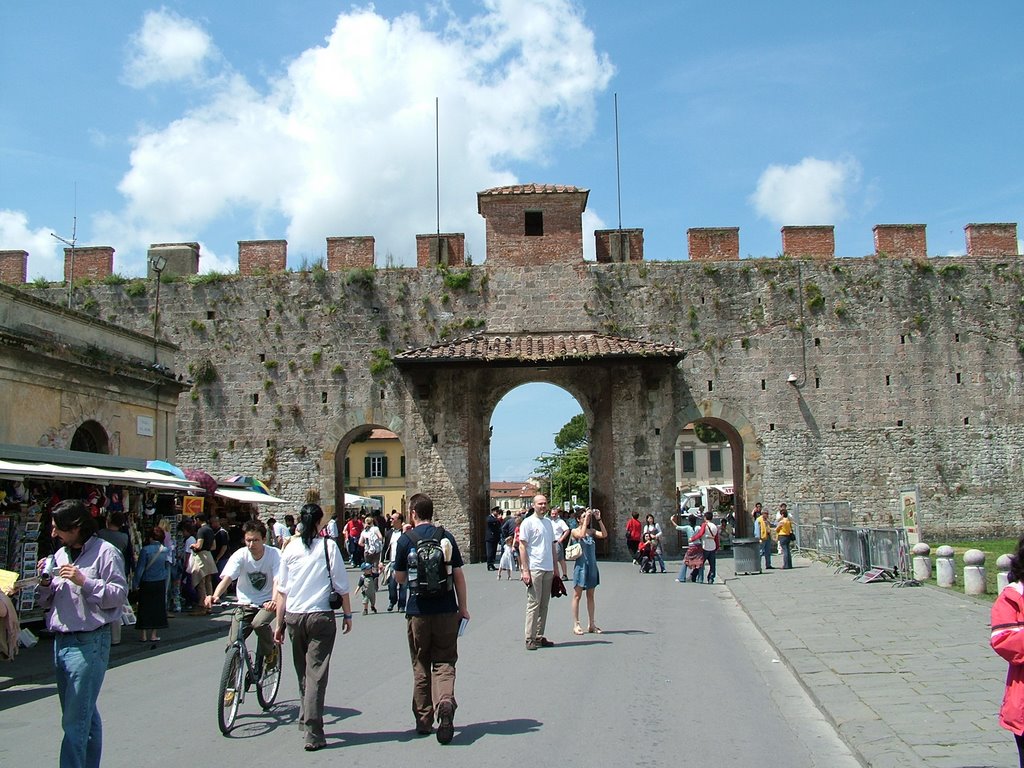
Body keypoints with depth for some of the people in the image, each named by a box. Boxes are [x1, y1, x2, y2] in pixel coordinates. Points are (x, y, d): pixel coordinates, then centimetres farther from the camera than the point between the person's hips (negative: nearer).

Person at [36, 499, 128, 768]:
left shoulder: (105, 552, -7)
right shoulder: (60, 555, 13)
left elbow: (119, 595, -13)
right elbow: (46, 603, 18)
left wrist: (84, 581, -18)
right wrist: (45, 582, -1)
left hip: (89, 642, -7)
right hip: (61, 641, 7)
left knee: (75, 720, -7)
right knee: (85, 715, 17)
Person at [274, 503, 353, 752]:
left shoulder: (291, 548, 2)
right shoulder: (328, 546, -6)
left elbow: (282, 590, 5)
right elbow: (341, 585, -4)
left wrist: (279, 623, 11)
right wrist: (347, 614, 7)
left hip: (293, 616, 3)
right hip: (321, 615, -3)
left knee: (302, 673, 19)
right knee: (316, 674, -2)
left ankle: (305, 721, 32)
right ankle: (312, 734, -5)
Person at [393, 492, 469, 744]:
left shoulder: (406, 540, -4)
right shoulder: (447, 537, 1)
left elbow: (400, 578, 5)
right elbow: (458, 575, 2)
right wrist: (463, 608, 10)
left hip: (418, 612, -1)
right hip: (446, 610, 1)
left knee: (421, 666, 13)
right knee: (444, 662, 7)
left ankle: (424, 720, 20)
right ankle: (445, 700, -21)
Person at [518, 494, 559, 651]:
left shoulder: (548, 522, 15)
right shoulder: (528, 523, -5)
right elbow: (522, 547, -9)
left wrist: (555, 568, 17)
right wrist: (525, 570, -14)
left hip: (548, 570, 7)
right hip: (534, 569, -7)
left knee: (544, 605, 9)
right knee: (534, 604, -6)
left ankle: (539, 636, 16)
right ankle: (530, 639, -1)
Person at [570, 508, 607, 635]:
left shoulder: (592, 531, 8)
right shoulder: (575, 531, -5)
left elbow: (604, 535, -7)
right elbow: (581, 535, -27)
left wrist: (599, 519, -10)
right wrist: (586, 518, -21)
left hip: (592, 566, 5)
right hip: (581, 566, -5)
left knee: (590, 596, 10)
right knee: (577, 596, 0)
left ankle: (591, 624, 16)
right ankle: (576, 625, 3)